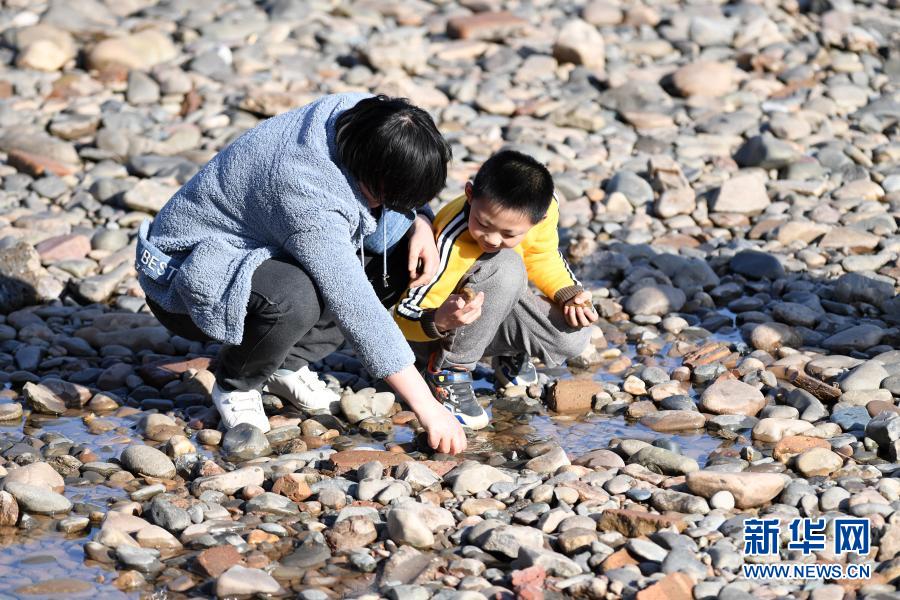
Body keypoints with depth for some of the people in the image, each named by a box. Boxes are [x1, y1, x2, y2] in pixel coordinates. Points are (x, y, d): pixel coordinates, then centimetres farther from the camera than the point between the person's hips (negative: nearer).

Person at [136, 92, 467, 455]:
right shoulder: (307, 199, -38)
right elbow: (357, 309, -38)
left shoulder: (362, 113, -15)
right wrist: (426, 405, -37)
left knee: (400, 251, -7)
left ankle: (288, 362, 4)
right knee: (293, 298, -40)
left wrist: (420, 223, -14)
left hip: (263, 251, 8)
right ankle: (235, 384, -6)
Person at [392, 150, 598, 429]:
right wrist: (441, 320, -52)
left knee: (575, 336, -19)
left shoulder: (545, 209, -21)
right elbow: (405, 315, -31)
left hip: (499, 308, 6)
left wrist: (570, 296, -14)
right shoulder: (452, 240, -37)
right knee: (504, 267, -35)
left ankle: (509, 354, 16)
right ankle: (449, 369, -16)